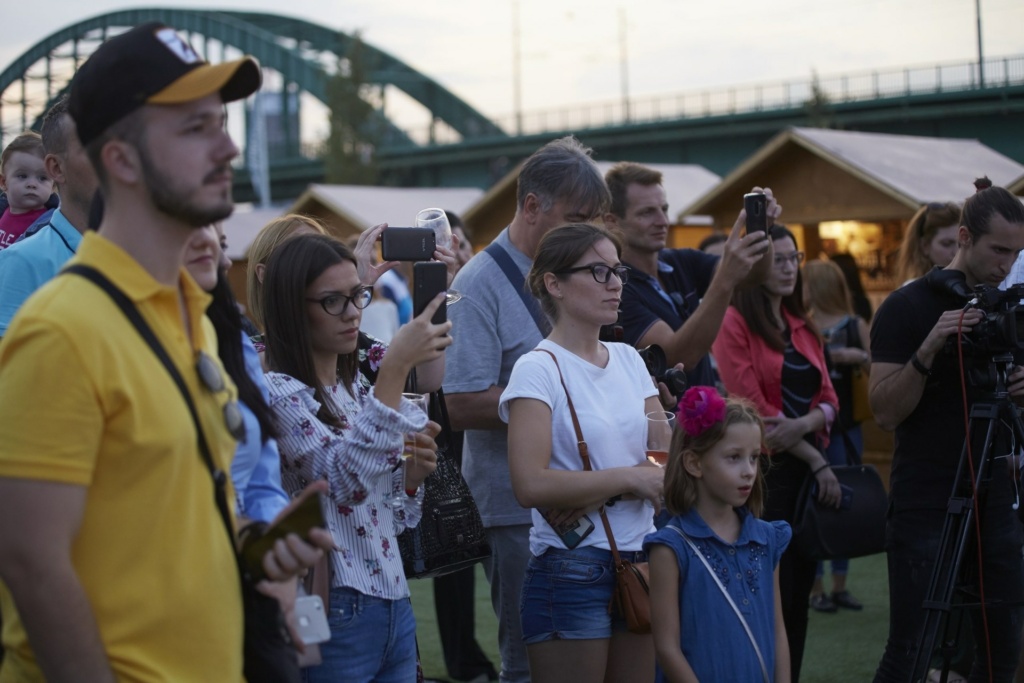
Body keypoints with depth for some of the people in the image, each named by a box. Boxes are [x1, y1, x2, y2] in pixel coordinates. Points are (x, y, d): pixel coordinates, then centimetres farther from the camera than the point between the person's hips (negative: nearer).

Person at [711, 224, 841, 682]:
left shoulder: (802, 326, 15)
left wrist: (805, 423, -13)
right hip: (765, 470, -7)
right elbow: (753, 408, -13)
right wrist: (817, 462, -12)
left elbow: (829, 399, 10)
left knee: (799, 590, 9)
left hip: (807, 467, 7)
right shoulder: (735, 323, -7)